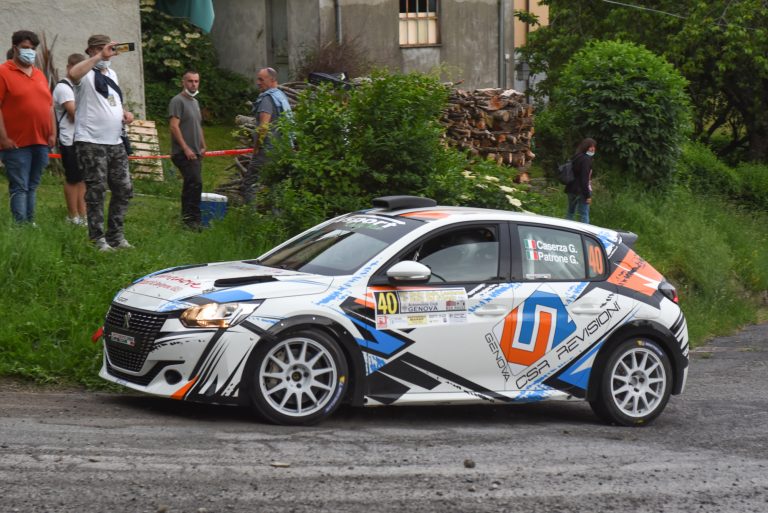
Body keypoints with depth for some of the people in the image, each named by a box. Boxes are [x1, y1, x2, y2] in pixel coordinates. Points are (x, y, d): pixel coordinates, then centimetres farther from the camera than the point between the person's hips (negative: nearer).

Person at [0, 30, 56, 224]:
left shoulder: (39, 75, 17)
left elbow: (49, 106, 19)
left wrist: (53, 133, 10)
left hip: (41, 142, 6)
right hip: (17, 143, -6)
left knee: (32, 186, 10)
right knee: (19, 187, -8)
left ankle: (31, 223, 15)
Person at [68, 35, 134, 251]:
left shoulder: (111, 74, 18)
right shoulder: (87, 74, -8)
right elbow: (73, 74, -33)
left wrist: (125, 113, 9)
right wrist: (100, 56, -31)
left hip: (115, 143, 8)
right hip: (91, 143, -8)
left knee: (124, 189, 10)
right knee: (96, 192, -4)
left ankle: (116, 236, 20)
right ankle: (98, 239, 1)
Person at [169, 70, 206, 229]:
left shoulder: (194, 102, 21)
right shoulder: (178, 101, -9)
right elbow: (174, 126, -17)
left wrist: (203, 146, 20)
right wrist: (186, 148, -20)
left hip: (195, 153, 9)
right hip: (184, 153, -9)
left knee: (191, 185, 10)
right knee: (195, 183, -19)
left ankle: (188, 219, 15)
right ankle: (192, 218, -18)